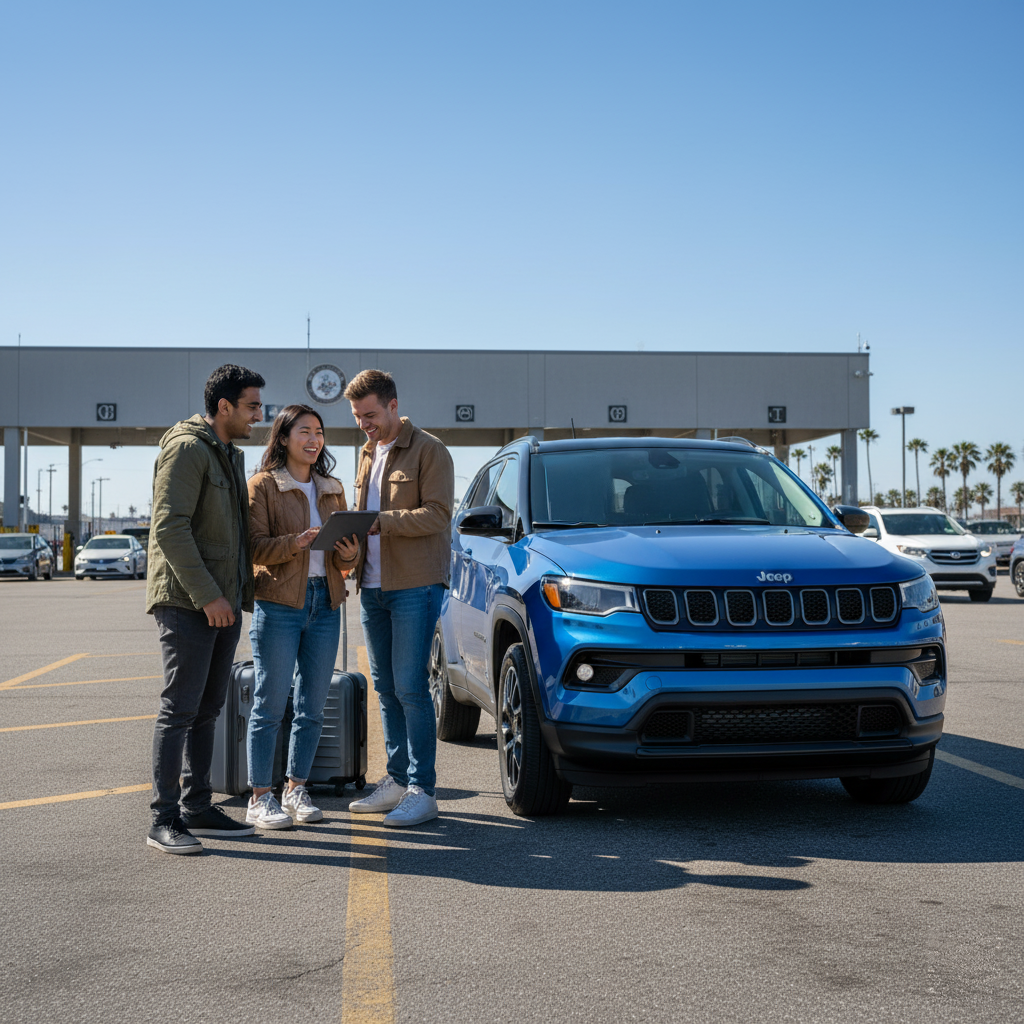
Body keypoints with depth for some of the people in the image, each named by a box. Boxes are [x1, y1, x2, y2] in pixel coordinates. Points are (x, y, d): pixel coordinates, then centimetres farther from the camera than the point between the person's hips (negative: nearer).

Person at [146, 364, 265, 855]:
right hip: (187, 603, -9)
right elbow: (169, 527, -18)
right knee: (179, 709, -8)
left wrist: (240, 591, 15)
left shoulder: (231, 455, 19)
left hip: (222, 602, 9)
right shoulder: (186, 448, -11)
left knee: (207, 709, 12)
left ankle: (197, 806, 18)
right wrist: (206, 595, -19)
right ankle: (165, 818, -5)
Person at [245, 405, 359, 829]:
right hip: (279, 602, -5)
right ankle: (260, 798, 3)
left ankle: (296, 790, 18)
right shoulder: (264, 485, 0)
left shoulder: (333, 489, 17)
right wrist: (296, 542, -24)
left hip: (325, 603, 5)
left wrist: (348, 554, -5)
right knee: (271, 703, -4)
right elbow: (255, 547, -9)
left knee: (312, 706, 7)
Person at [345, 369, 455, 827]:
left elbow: (437, 514, -14)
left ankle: (422, 791, -4)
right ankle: (397, 780, 17)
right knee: (386, 688, 9)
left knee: (410, 689, -9)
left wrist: (380, 521, -22)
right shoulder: (368, 453, 19)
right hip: (372, 586, 7)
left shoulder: (428, 450, -5)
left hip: (415, 585, -7)